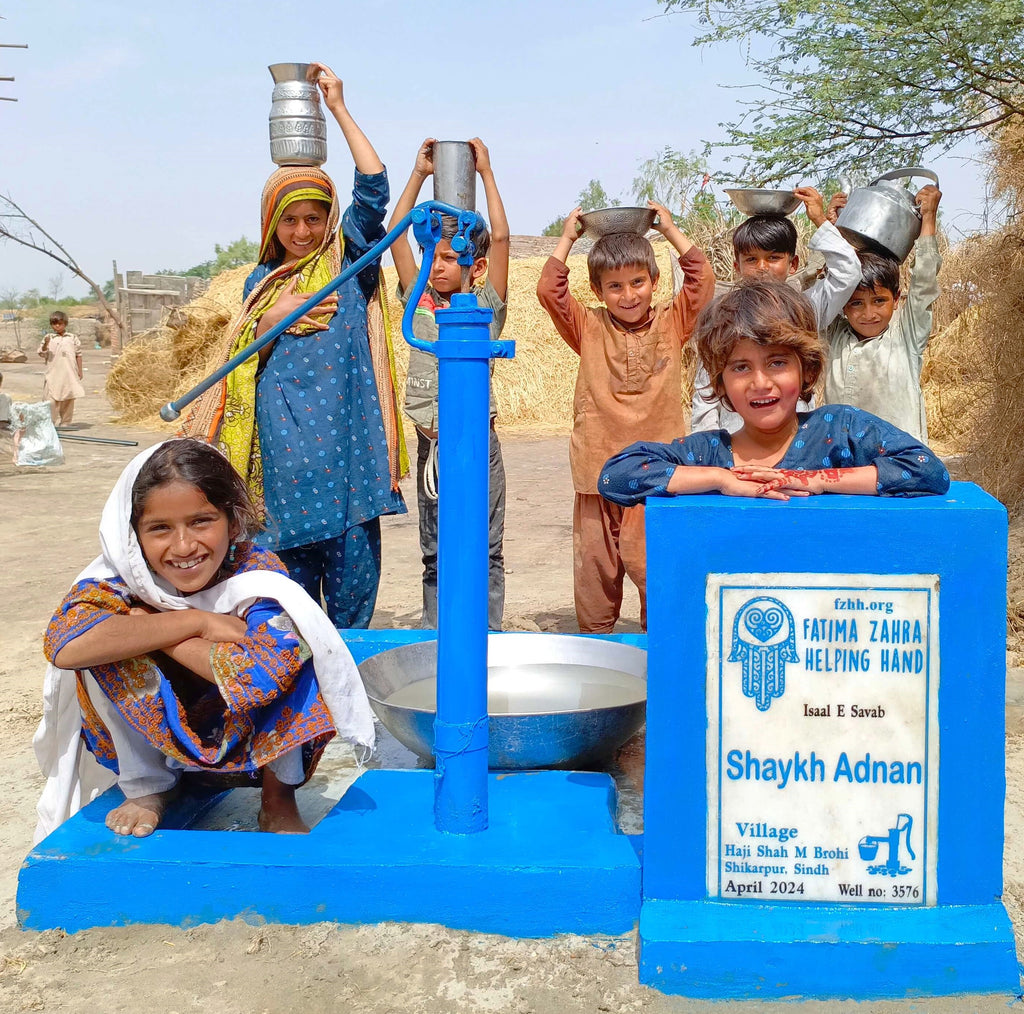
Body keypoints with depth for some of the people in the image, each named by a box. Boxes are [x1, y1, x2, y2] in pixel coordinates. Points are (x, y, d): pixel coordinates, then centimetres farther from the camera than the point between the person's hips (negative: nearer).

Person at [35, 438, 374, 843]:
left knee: (287, 634, -30)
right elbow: (63, 645, -40)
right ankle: (146, 787, -3)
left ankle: (279, 797, -8)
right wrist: (195, 621, -36)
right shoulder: (122, 576, -21)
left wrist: (151, 628, -32)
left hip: (247, 737, -1)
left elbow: (261, 676, -41)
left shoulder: (258, 573, -25)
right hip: (156, 737, 1)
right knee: (106, 639, -26)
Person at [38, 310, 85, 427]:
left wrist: (79, 371, 9)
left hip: (69, 374, 1)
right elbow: (42, 354, 0)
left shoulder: (73, 338, 7)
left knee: (68, 400, 6)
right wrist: (45, 344, -18)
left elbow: (78, 355, 11)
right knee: (53, 400, -7)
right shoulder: (48, 338, 4)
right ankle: (55, 422, -2)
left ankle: (65, 422, 14)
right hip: (53, 375, -1)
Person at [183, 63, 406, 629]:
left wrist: (340, 109, -7)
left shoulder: (348, 258, 6)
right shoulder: (262, 281, 16)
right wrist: (272, 318, -2)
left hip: (344, 432, -2)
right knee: (287, 556, 4)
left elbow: (373, 187, -8)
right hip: (282, 439, 2)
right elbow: (244, 354, 16)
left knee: (352, 560, 1)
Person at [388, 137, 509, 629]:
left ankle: (487, 634, 9)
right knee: (435, 551, 10)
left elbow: (500, 238, -8)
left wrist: (486, 171, -4)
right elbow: (396, 235, 5)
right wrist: (419, 173, 4)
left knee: (485, 549, 2)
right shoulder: (420, 303, 8)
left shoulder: (486, 305, 0)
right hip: (431, 441, 3)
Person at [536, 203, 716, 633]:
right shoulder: (589, 328, 6)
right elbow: (549, 291, -4)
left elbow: (702, 281, -3)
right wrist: (567, 239, 2)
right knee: (595, 567, 9)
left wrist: (671, 231, 3)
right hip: (598, 470, 1)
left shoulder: (671, 323, 6)